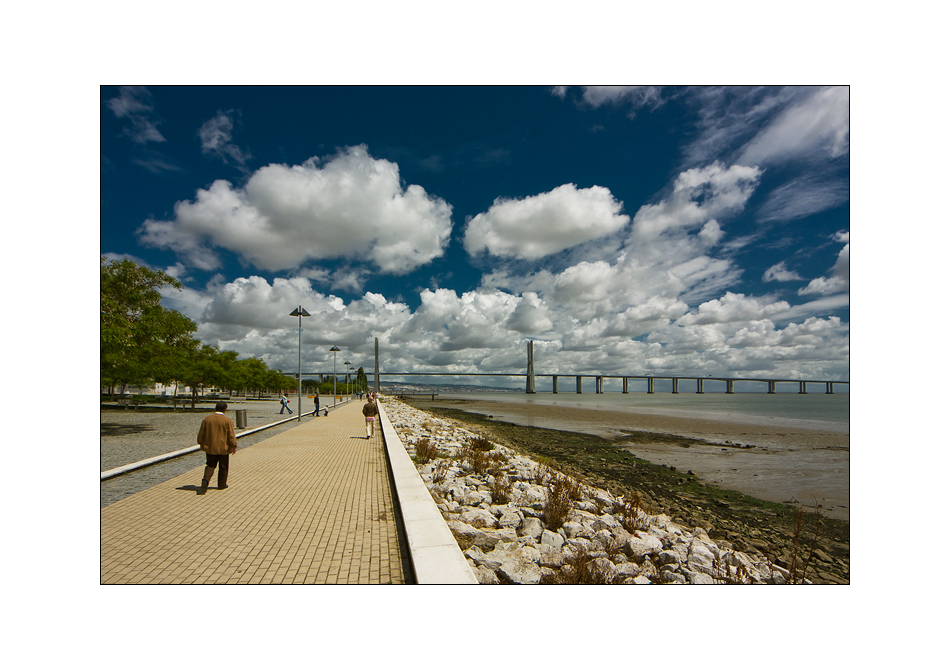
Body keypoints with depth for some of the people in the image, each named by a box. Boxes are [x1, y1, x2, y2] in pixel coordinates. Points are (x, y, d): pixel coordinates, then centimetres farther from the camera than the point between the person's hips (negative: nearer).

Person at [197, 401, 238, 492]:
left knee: (210, 465, 13)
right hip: (223, 448, -2)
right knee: (223, 467, 12)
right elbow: (231, 435, -11)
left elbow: (201, 433, 6)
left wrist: (201, 443, 20)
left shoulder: (207, 419, -2)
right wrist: (234, 446, -2)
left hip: (210, 447, 3)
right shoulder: (227, 421, -12)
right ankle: (222, 484, 19)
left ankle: (206, 479, -11)